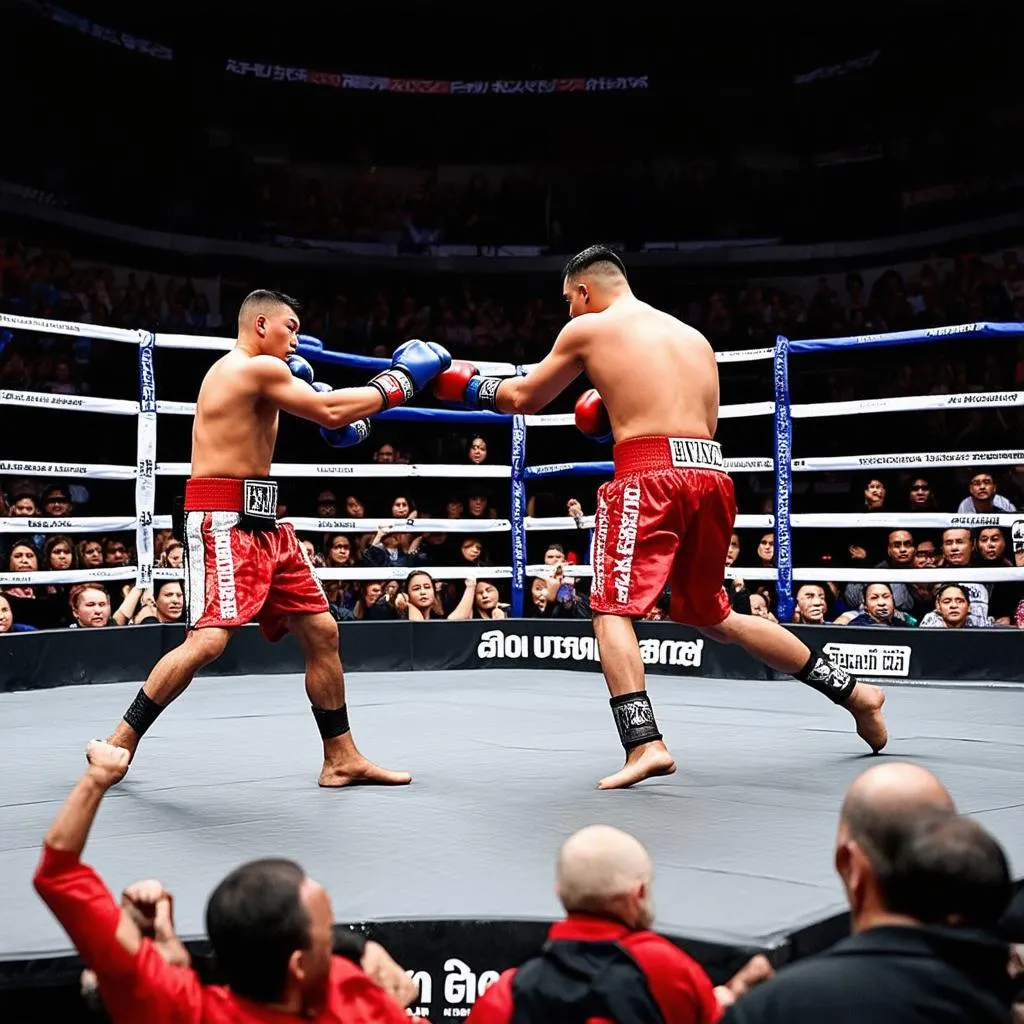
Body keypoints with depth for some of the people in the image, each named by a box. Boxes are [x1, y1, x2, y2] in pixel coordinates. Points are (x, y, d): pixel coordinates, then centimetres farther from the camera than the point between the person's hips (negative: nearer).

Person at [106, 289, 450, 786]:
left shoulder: (244, 374, 20)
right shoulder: (257, 368, -11)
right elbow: (331, 412, -13)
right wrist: (397, 383, -3)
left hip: (262, 523, 11)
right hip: (221, 520, -10)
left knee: (321, 631, 7)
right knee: (208, 639, -21)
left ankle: (342, 759, 13)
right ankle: (119, 744, -5)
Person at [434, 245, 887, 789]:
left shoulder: (587, 328, 8)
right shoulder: (693, 336, 24)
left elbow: (524, 398, 17)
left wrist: (471, 387, 33)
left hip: (650, 475, -7)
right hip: (711, 475, 7)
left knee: (611, 609, -3)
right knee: (713, 615, 21)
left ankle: (644, 744, -21)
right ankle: (853, 691, 27)